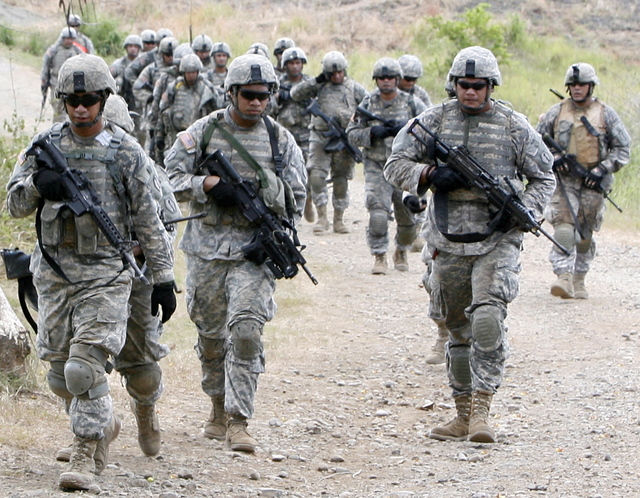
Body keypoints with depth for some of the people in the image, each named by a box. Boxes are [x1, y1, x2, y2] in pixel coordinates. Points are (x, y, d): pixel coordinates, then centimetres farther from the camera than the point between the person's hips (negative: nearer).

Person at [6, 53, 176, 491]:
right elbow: (15, 205, 7)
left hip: (105, 274, -4)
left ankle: (86, 456, -5)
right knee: (60, 375, 10)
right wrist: (36, 183, -15)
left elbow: (150, 221, 2)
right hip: (54, 271, 4)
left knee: (86, 369, -15)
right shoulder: (45, 144, 5)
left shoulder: (127, 153, -3)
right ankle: (105, 422, 35)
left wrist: (164, 279, 1)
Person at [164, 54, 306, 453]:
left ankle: (239, 420, -13)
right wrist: (209, 184, -13)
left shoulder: (281, 140, 4)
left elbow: (297, 198, 8)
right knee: (211, 333, 11)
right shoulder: (204, 131, 3)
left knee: (246, 331, -15)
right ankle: (218, 410, 29)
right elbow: (171, 177, 2)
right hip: (206, 246, 1)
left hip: (254, 250, -1)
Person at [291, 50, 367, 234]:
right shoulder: (320, 86, 8)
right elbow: (296, 94, 2)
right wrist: (315, 81, -6)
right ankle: (322, 217, -6)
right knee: (316, 177, -13)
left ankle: (338, 220, 14)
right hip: (321, 138, 0)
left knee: (341, 181, 5)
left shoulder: (355, 88, 8)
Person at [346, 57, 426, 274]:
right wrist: (372, 133, -14)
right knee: (378, 215, -16)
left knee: (408, 218, 8)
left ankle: (401, 252, 32)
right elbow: (352, 134, 6)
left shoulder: (412, 103, 3)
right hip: (377, 168, -1)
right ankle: (379, 256, -5)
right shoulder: (368, 104, 5)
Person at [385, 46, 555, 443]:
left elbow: (545, 178, 8)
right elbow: (396, 164, 6)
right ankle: (463, 414, 20)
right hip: (449, 242, 3)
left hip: (498, 241, -3)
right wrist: (430, 175, -14)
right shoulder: (434, 120, 5)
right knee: (459, 329, 11)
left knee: (488, 317, -21)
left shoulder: (514, 126, 1)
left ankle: (482, 408, -19)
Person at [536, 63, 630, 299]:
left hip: (593, 183, 1)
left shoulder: (606, 114, 4)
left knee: (585, 234, 7)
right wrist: (552, 158, -7)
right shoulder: (556, 112, 5)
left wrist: (602, 169, -9)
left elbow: (622, 149, 4)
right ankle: (564, 277, -24)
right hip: (564, 180, -1)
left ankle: (579, 279, 21)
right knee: (564, 227, -17)